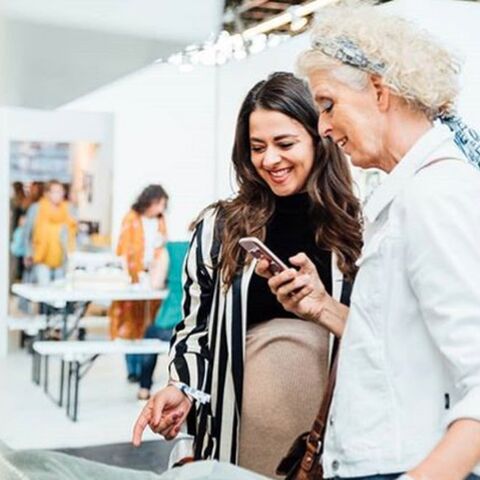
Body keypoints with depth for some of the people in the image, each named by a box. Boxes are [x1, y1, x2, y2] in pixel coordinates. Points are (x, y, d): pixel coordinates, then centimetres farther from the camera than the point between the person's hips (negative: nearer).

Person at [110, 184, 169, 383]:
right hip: (133, 278, -4)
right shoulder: (131, 219, -1)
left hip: (152, 279, 4)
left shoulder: (160, 220, 11)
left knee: (148, 326, 2)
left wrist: (159, 275, 2)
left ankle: (144, 370, 7)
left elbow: (162, 249, 13)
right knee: (131, 324, -2)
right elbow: (124, 249, -4)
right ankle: (132, 370, 5)